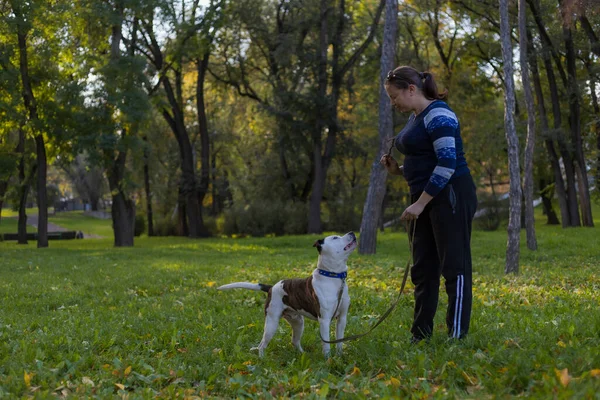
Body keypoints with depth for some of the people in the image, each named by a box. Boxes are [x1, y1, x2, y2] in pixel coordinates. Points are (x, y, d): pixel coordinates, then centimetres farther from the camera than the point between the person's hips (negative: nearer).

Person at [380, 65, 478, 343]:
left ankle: (457, 338, -2)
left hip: (450, 197, -10)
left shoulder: (438, 115, -14)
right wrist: (398, 170, 6)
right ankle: (420, 337, 17)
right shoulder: (415, 117, 15)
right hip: (426, 199, 10)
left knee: (454, 267, -5)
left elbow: (447, 164, -22)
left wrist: (420, 203, -20)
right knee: (423, 270, 11)